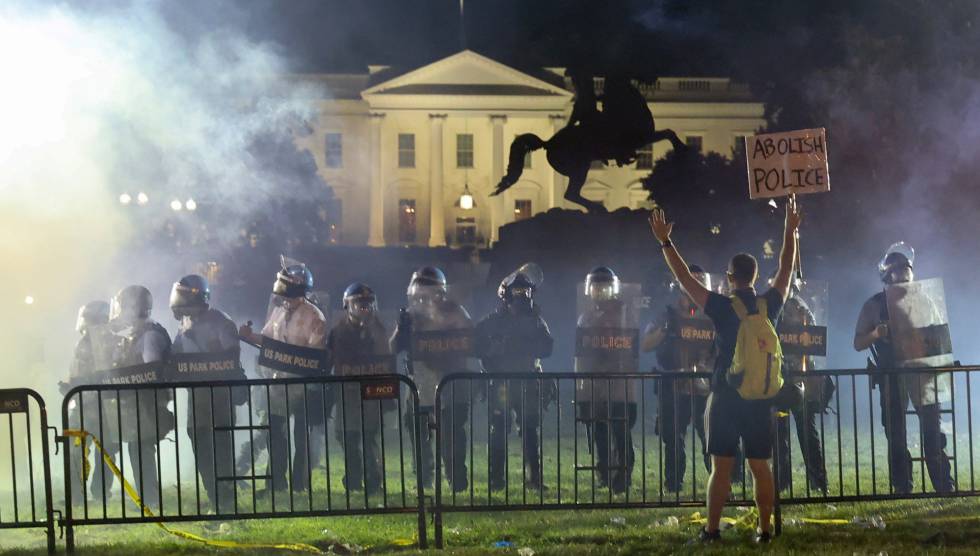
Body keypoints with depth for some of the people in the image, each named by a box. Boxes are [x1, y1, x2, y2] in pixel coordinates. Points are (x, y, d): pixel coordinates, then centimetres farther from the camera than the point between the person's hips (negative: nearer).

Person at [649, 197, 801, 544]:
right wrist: (790, 232, 26)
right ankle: (764, 529, 7)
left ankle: (712, 529, 0)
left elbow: (684, 278, -4)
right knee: (760, 467, 6)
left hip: (726, 397, -3)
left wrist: (665, 242, 3)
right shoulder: (769, 305, 0)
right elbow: (786, 269, 16)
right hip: (760, 398, 3)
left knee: (721, 466, -1)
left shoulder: (722, 308, -9)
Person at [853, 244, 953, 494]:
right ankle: (902, 490, 6)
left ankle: (944, 488, -1)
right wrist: (876, 334, -16)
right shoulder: (874, 305, 5)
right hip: (892, 378, -1)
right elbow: (858, 343, 4)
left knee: (933, 432, -4)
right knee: (897, 437, 1)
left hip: (922, 373, 1)